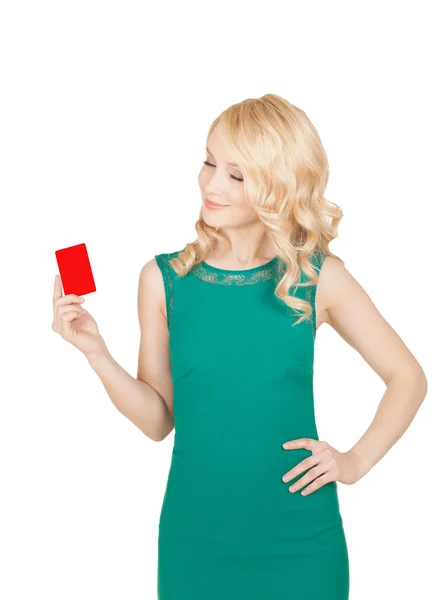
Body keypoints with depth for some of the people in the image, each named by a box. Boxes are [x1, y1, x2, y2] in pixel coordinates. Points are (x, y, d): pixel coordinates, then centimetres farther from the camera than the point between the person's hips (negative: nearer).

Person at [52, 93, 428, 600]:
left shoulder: (318, 278, -6)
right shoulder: (163, 279, -4)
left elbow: (407, 378, 4)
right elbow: (159, 420, -1)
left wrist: (356, 459, -6)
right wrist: (97, 354, -13)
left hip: (301, 542, 0)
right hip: (194, 539, 1)